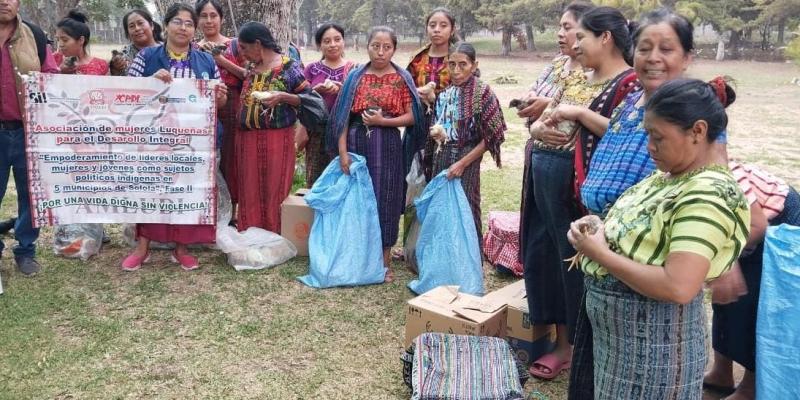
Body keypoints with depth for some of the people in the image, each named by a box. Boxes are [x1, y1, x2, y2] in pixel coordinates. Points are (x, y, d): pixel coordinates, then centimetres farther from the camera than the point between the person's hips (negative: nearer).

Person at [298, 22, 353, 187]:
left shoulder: (353, 69, 2)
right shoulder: (312, 69, 7)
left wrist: (340, 89, -18)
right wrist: (317, 89, -12)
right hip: (317, 131, 2)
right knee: (316, 179, 4)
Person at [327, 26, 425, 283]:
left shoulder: (401, 79, 1)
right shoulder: (356, 77, 4)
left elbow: (411, 117, -2)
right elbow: (343, 116, 0)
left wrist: (383, 121, -15)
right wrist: (342, 151, -7)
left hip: (388, 146, -1)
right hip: (357, 143, 1)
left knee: (386, 200, 4)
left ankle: (384, 262, 17)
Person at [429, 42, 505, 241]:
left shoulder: (482, 92, -11)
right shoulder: (445, 93, 5)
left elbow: (490, 137, -11)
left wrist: (462, 163, -14)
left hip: (467, 159, -5)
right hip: (442, 157, 5)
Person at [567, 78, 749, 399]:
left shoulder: (708, 194, -23)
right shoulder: (668, 175, 5)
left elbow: (678, 287, -32)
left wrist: (600, 253, -24)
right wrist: (600, 228, -4)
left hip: (654, 340, -9)